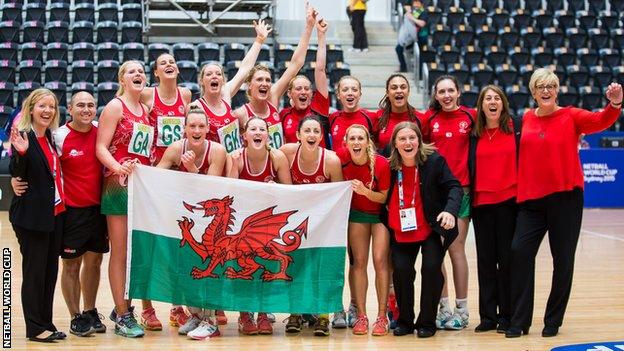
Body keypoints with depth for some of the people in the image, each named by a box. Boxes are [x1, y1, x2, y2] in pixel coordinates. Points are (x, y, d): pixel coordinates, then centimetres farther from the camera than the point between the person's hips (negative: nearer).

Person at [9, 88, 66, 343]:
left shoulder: (51, 138, 11)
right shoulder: (22, 137, -11)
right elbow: (17, 175, -16)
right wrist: (20, 153, -32)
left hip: (55, 213, 7)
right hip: (32, 216, -7)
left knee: (51, 270, 11)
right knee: (34, 271, -1)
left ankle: (46, 324, 19)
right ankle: (35, 328, 8)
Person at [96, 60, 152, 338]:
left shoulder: (146, 110, 15)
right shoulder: (115, 107, -5)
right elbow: (101, 148, -11)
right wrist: (119, 168, -27)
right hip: (118, 185, -7)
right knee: (120, 253, -2)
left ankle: (123, 307, 23)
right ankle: (122, 317, 3)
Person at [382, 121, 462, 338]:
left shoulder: (434, 161, -12)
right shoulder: (389, 166, -3)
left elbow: (454, 186, -16)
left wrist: (450, 210, -32)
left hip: (432, 229, -2)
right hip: (401, 231, 2)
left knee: (431, 267, -14)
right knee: (401, 269, -12)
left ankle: (427, 322, 6)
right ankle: (404, 321, 10)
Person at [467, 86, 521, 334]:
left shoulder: (518, 126, 2)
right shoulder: (474, 134, 9)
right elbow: (469, 166, 13)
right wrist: (468, 196, 5)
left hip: (509, 201, -3)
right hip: (481, 202, 3)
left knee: (507, 259, 1)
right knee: (485, 260, 5)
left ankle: (507, 316, 9)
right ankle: (488, 316, 12)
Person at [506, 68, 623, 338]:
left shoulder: (571, 117, -2)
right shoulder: (527, 119, 8)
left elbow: (600, 121, -19)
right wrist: (520, 191, 5)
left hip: (565, 197, -2)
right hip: (531, 199, 3)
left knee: (563, 260, 3)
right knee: (520, 251, -6)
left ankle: (553, 321, 18)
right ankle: (519, 321, 4)